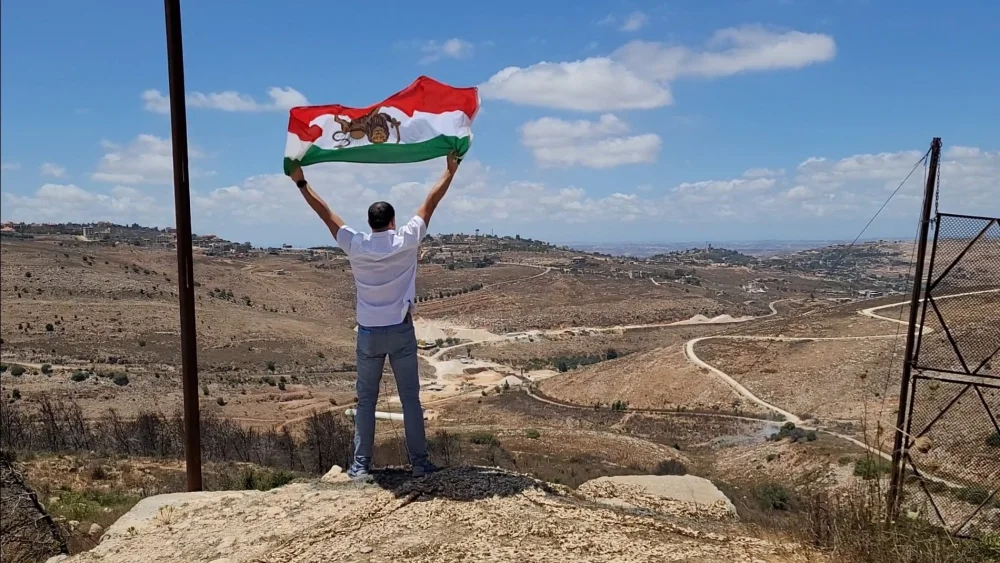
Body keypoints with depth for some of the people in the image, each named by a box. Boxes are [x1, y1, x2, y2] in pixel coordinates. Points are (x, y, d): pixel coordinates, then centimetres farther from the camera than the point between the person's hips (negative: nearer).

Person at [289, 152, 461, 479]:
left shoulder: (355, 245, -4)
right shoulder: (406, 240, -6)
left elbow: (325, 213, 5)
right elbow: (431, 203, 1)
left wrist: (301, 182, 15)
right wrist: (450, 170, 10)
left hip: (368, 333, 1)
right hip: (401, 332, -1)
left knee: (365, 401, 10)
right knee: (410, 399, 5)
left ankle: (361, 465, 13)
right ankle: (419, 463, 11)